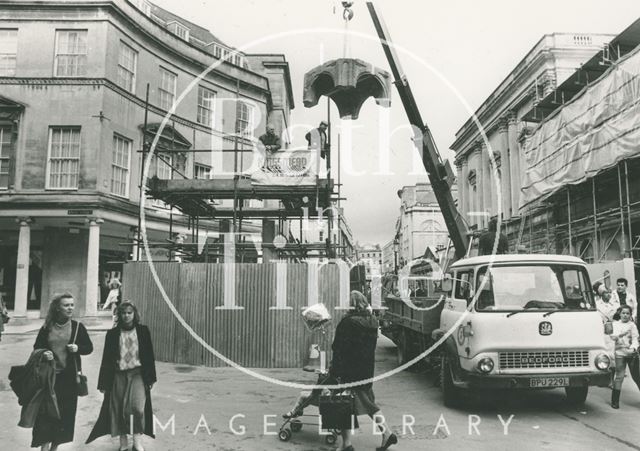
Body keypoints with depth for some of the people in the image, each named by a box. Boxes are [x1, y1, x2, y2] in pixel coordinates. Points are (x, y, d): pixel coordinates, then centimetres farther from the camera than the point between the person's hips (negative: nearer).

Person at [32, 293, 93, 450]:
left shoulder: (78, 327, 0)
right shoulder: (47, 328, 1)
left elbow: (89, 348, 5)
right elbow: (37, 347, 8)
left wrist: (78, 348, -15)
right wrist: (43, 354, -13)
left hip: (69, 376, 0)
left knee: (65, 412, 6)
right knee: (46, 410, -7)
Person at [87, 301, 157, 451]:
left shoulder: (143, 331, 2)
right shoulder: (112, 334, 2)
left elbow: (149, 356, 4)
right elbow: (106, 359, 4)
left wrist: (150, 377, 2)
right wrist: (103, 382, 3)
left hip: (137, 374, -1)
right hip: (118, 375, 1)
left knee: (138, 407, -14)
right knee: (119, 409, 5)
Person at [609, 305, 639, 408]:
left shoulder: (632, 325, 5)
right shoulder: (615, 324, 10)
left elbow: (635, 339, -4)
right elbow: (612, 337, 2)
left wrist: (633, 348, -23)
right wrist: (621, 335, -19)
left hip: (632, 353, 0)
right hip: (620, 353, 0)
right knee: (619, 376, -4)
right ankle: (615, 401, 1)